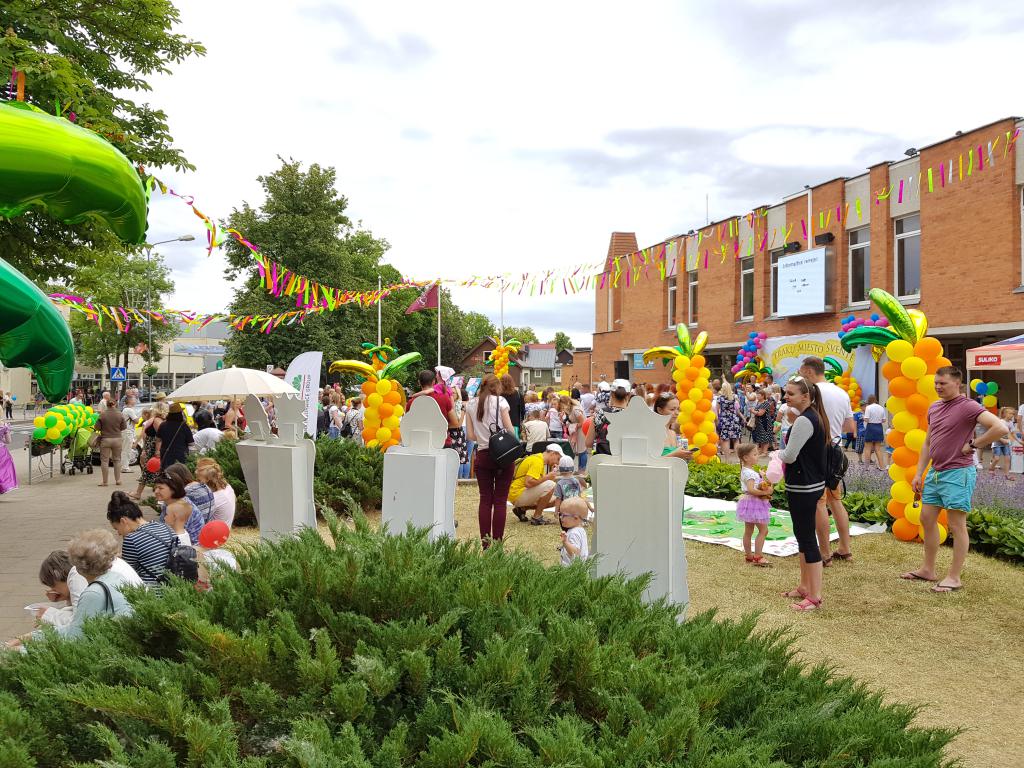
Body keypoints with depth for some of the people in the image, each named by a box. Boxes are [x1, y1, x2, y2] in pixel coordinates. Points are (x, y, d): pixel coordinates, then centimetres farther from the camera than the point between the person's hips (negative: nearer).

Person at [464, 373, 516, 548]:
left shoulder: (471, 405, 7)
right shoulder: (500, 401, -3)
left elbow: (470, 435, 5)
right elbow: (509, 429, -8)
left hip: (482, 455, 3)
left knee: (485, 499, 7)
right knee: (500, 500, 2)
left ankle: (485, 543, 8)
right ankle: (497, 542, 3)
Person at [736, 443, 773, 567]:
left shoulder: (747, 470, 12)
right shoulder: (749, 473, -20)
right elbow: (751, 490, -29)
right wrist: (766, 492, -25)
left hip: (751, 503, 10)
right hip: (753, 503, -10)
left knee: (748, 531, 15)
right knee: (763, 530, -6)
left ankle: (748, 555, 23)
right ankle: (757, 557, -5)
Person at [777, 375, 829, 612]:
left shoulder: (804, 421, -20)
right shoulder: (814, 417, 12)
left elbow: (789, 456, -20)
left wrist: (778, 453, 0)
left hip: (803, 487, -11)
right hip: (810, 484, 11)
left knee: (807, 539, -5)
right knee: (802, 535, 19)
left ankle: (815, 596, 1)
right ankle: (804, 586, 30)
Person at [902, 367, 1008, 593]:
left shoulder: (968, 406, -12)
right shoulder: (933, 408, 12)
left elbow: (1001, 428, -24)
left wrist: (972, 445, -16)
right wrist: (919, 473, 15)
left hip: (957, 473, -8)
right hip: (935, 472, 9)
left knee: (957, 526, -1)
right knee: (927, 519, 13)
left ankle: (954, 578, 7)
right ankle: (928, 570, 25)